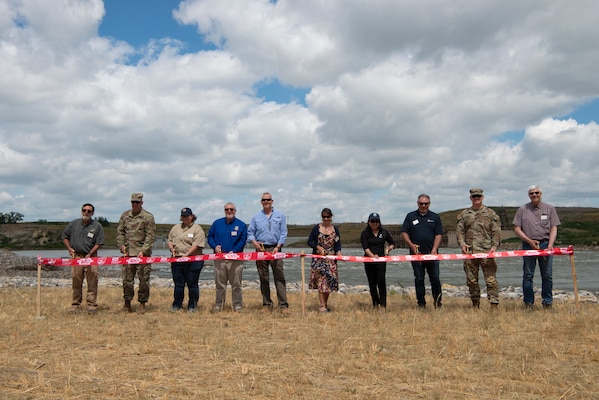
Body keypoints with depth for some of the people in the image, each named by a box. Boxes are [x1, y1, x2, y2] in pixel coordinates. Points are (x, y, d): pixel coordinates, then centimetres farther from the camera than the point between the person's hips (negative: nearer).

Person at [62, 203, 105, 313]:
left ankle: (92, 305, 1)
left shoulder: (97, 226, 0)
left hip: (91, 256, -2)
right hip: (77, 256, 2)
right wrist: (69, 249, 5)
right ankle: (75, 304, 16)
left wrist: (90, 254, -10)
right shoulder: (73, 224, 8)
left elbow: (99, 243, -1)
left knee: (92, 282, -5)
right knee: (76, 281, 6)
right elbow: (65, 236, 18)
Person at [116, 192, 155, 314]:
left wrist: (143, 251, -14)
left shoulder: (148, 217, -1)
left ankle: (142, 304, 9)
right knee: (127, 278, 6)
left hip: (143, 253, -3)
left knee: (143, 279, 0)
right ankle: (127, 303, 16)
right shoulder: (125, 215, 12)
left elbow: (150, 236, -5)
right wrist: (122, 246, -1)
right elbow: (120, 232, 13)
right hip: (128, 253, 3)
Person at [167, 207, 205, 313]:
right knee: (178, 283, 10)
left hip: (192, 261, -5)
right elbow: (169, 240, 20)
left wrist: (186, 254, -19)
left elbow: (196, 245, -12)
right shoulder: (176, 228, 17)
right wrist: (172, 248, -1)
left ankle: (192, 305, 11)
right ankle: (177, 304, 20)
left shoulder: (197, 229, -3)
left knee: (192, 284, 2)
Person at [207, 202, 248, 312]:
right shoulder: (217, 223, 11)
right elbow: (210, 236, 13)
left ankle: (237, 305, 10)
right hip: (219, 257, 2)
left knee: (236, 284, 2)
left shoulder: (241, 225, 4)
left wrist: (233, 251, -13)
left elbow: (243, 240, -2)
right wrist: (215, 246, -6)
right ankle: (218, 305, 15)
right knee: (219, 283, 6)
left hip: (235, 258, -2)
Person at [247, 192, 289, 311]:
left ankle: (283, 305, -5)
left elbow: (283, 233, 4)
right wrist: (255, 242, -9)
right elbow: (250, 232, 10)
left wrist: (278, 247, -9)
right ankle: (267, 304, 12)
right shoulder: (256, 216, 11)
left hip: (275, 249, -2)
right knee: (263, 278, 5)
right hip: (261, 249, 2)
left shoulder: (280, 215, 7)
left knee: (279, 277, -6)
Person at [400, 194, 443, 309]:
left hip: (431, 253, 0)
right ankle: (421, 304, 11)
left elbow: (439, 235, 3)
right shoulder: (410, 216, 9)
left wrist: (434, 250, -9)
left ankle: (437, 302, 13)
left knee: (435, 279, 0)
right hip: (416, 254, 0)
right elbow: (404, 232, 6)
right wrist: (411, 245, -8)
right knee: (419, 280, 4)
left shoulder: (435, 217, 8)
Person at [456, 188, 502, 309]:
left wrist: (494, 246, -9)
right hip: (469, 252, 2)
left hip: (486, 252, -2)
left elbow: (496, 232, 4)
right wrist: (462, 243, -6)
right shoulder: (464, 214, 14)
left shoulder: (491, 214, 8)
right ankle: (475, 304, 18)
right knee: (471, 280, 7)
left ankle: (494, 305, -3)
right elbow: (459, 231, 11)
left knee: (491, 279, -6)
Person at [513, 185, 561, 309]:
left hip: (545, 244, 0)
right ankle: (528, 303, 8)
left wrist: (550, 245, -9)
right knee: (528, 275, 1)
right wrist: (529, 241, -7)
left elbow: (553, 229, 5)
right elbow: (517, 229, 5)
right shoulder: (522, 210, 8)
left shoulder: (550, 209, 10)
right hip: (528, 244, 0)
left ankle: (547, 302, 12)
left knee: (547, 275, 1)